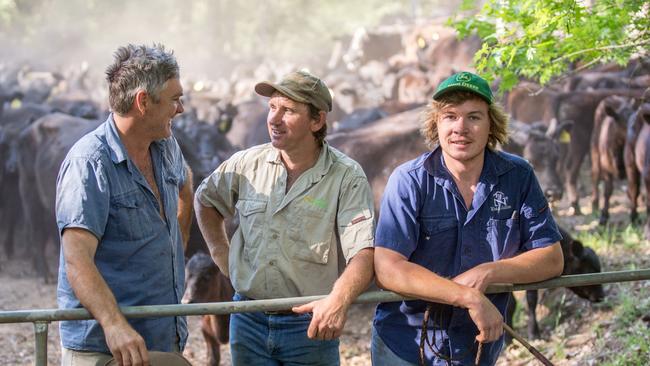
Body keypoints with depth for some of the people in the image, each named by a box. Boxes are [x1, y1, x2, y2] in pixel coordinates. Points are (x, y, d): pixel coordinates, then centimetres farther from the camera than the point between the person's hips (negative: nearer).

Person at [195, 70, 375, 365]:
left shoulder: (347, 178, -11)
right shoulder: (247, 164, 1)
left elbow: (363, 254, -21)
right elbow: (205, 199, 21)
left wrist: (339, 300, -38)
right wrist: (219, 250, 11)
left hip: (311, 324, -3)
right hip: (248, 320, 3)